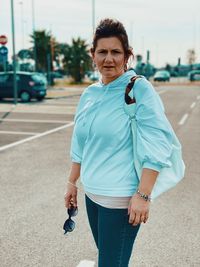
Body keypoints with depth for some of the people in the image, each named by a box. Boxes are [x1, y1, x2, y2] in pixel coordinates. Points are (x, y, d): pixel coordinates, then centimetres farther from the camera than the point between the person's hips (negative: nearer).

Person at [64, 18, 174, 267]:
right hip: (91, 194, 6)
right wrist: (72, 183, 18)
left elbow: (157, 145, -17)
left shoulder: (139, 89, -12)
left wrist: (143, 195, -21)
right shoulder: (89, 94, 7)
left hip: (121, 198, -6)